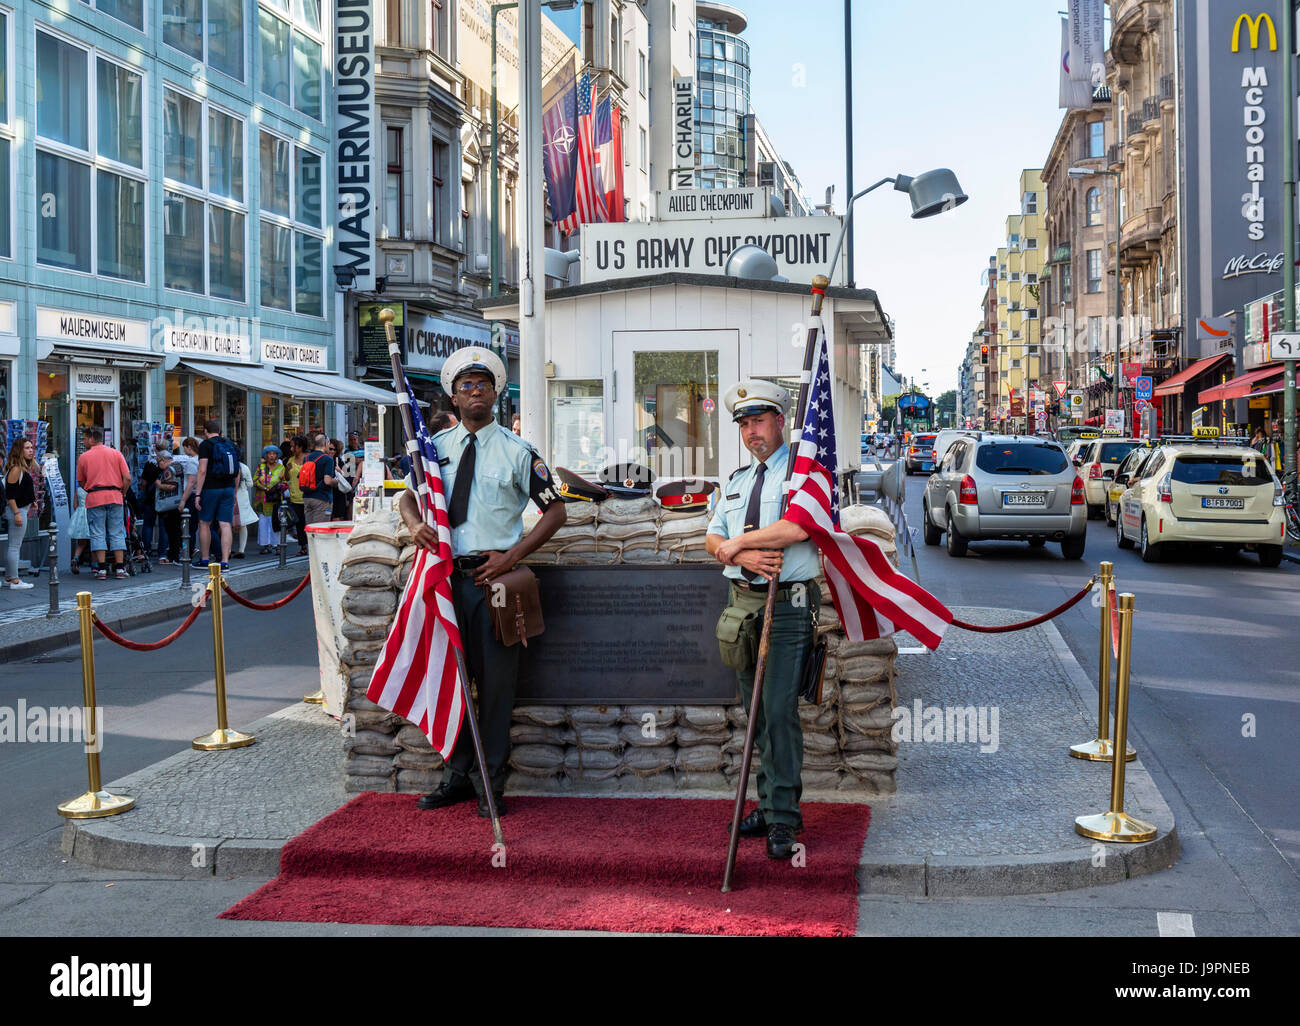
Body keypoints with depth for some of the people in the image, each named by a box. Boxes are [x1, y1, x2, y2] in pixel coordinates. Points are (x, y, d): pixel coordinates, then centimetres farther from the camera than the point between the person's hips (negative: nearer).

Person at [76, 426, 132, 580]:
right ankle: (120, 569, 3)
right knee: (117, 534, 6)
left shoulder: (83, 457, 4)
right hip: (115, 497, 1)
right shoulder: (115, 453, 6)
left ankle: (101, 569, -3)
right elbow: (127, 478, 1)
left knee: (98, 534, 2)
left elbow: (81, 482, 9)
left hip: (94, 498, -1)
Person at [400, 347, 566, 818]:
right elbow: (409, 496, 19)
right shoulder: (436, 446, 11)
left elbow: (555, 511, 2)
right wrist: (415, 524, -6)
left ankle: (490, 781, 9)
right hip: (446, 574, 4)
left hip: (494, 573, -3)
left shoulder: (516, 451, 1)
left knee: (496, 680, -2)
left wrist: (511, 556, -9)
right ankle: (457, 775, 22)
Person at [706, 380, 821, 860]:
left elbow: (797, 527, -21)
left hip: (788, 605, -7)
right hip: (743, 600, 7)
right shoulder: (737, 480, 19)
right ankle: (769, 803, 20)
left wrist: (737, 542, -11)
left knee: (779, 710, -12)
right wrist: (744, 556, -9)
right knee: (756, 711, 10)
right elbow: (712, 539, 13)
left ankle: (783, 819, -7)